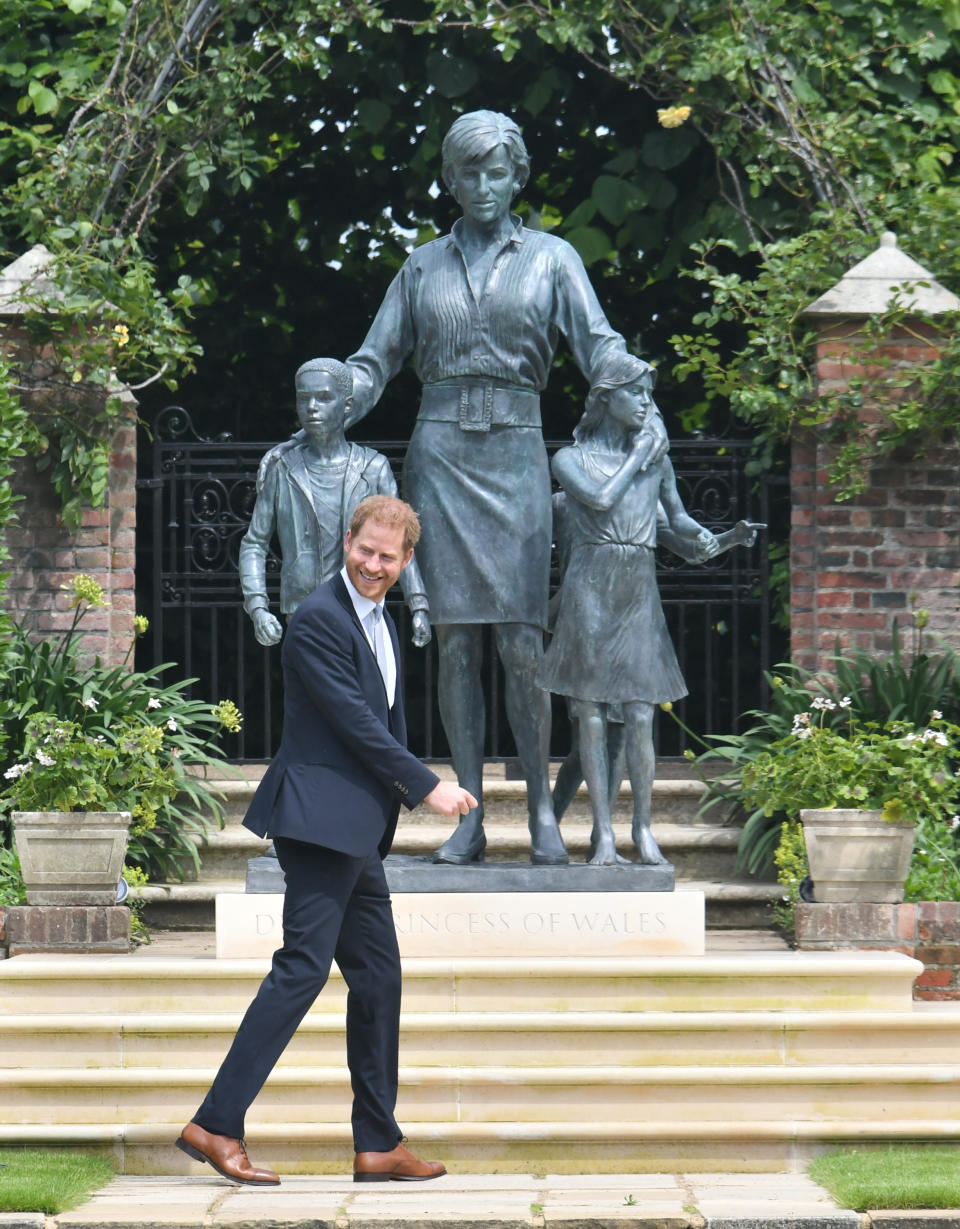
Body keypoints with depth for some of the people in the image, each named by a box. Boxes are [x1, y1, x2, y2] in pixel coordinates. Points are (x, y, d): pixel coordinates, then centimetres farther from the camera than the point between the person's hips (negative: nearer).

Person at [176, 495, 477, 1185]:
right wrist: (427, 786, -12)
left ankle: (379, 1143, 15)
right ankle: (217, 1124, -12)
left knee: (379, 976, 10)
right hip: (321, 815, -10)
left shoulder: (381, 624, 19)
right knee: (303, 967, -13)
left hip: (357, 830, 10)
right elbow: (355, 720, -16)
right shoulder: (318, 618, -12)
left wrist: (403, 795, 12)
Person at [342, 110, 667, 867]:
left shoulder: (551, 259, 8)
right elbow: (375, 362, 14)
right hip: (441, 454, 2)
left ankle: (542, 810, 2)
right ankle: (469, 816, 2)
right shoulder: (424, 266, 13)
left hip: (515, 454, -1)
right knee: (455, 641, -1)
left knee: (521, 644, -7)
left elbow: (599, 344, -2)